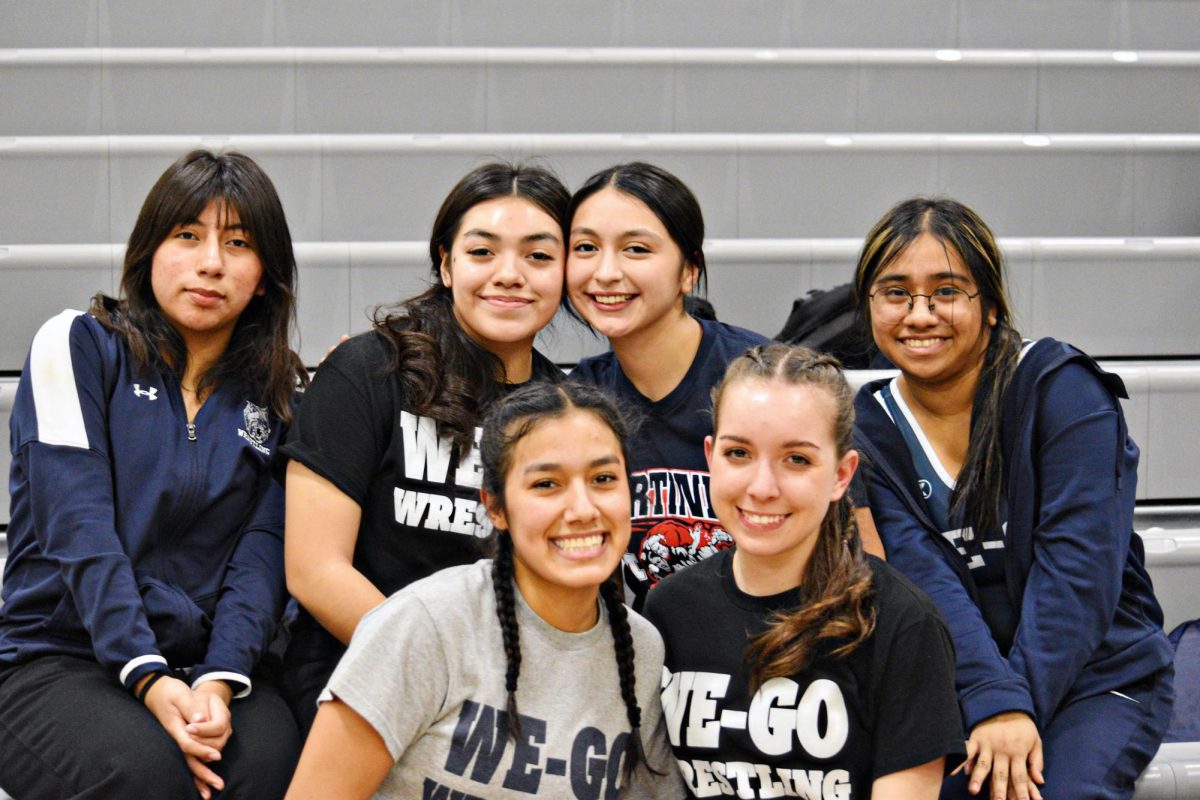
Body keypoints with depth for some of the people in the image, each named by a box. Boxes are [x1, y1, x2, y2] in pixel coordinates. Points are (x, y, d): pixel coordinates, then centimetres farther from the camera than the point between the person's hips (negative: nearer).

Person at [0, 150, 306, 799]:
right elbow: (78, 530, -9)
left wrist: (220, 680, -19)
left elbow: (261, 550, 0)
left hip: (210, 665, 2)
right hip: (55, 663, -2)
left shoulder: (282, 396, 12)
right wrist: (149, 679, -22)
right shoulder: (77, 346, 3)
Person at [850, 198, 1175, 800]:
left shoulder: (1062, 389, -7)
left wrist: (1022, 706, -24)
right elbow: (920, 576, -12)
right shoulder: (868, 427, 2)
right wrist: (993, 701, -26)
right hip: (954, 679, 2)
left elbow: (1078, 564, -15)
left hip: (1096, 676, -2)